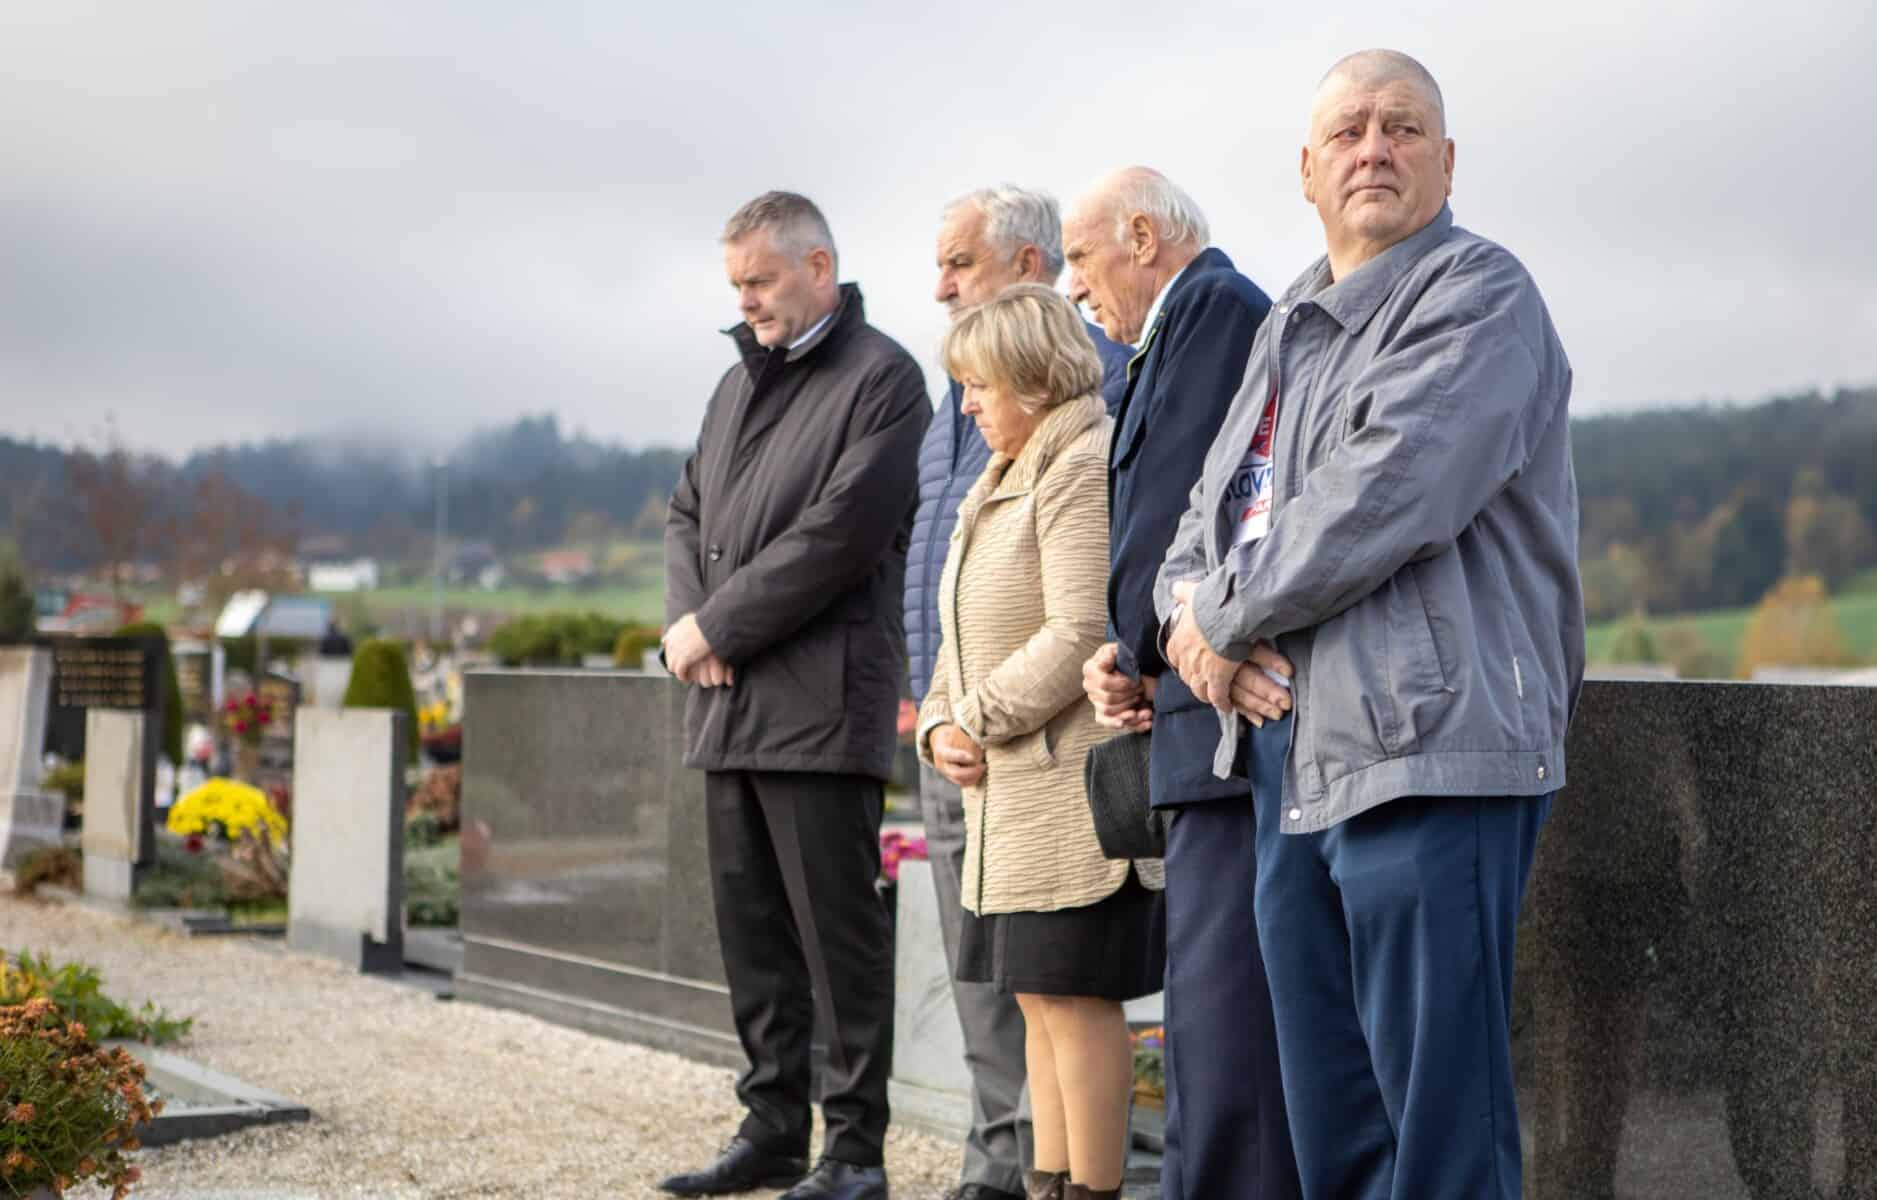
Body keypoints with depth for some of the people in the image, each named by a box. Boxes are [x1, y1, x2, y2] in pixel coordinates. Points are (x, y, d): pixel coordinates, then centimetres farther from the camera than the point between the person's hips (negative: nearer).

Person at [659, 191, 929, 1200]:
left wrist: (716, 627, -11)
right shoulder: (740, 380, 20)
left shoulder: (881, 378, -5)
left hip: (821, 703, -8)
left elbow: (839, 533, -14)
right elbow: (687, 514, 20)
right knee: (750, 925, 11)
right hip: (727, 702, 8)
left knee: (837, 927, -3)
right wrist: (685, 619, 0)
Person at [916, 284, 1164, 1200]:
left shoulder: (1087, 471, -12)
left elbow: (1082, 634, -21)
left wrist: (977, 717, -13)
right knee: (1039, 996, 13)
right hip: (1015, 789, 10)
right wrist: (940, 726, 5)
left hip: (1078, 783, -10)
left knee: (1072, 994, -6)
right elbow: (969, 636, 22)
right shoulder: (1001, 482, 21)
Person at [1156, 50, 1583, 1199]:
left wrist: (1225, 617, -7)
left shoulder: (1480, 294, -6)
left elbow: (1379, 501, -19)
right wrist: (1192, 611, -1)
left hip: (1430, 756, -8)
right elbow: (1213, 511, 22)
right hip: (1296, 762, 9)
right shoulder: (1291, 326, 21)